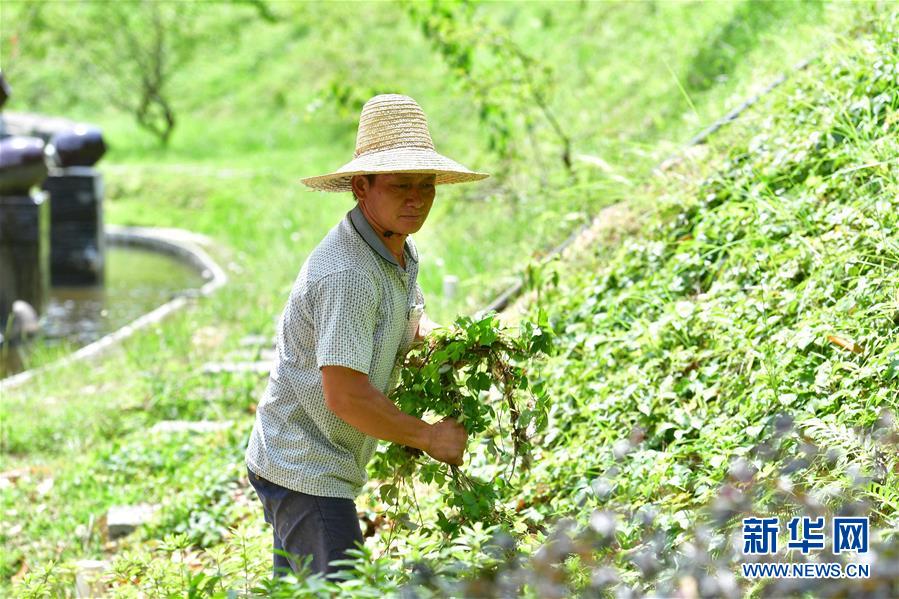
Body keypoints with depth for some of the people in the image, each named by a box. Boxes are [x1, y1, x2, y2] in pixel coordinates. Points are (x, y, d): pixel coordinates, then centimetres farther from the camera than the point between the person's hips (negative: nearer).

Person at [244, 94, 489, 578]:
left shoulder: (398, 248, 6)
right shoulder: (347, 274, -26)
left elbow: (411, 319, 26)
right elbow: (346, 396, -29)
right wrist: (428, 437, -17)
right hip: (306, 470, -10)